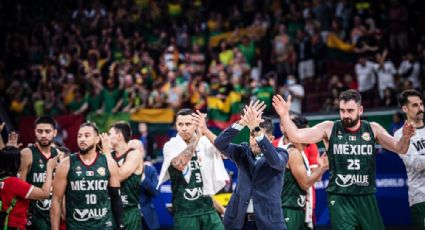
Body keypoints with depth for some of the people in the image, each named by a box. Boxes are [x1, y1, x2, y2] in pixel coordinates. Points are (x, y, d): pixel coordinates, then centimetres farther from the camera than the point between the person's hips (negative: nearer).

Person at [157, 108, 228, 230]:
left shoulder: (205, 142, 5)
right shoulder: (171, 146, -4)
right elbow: (180, 164, -24)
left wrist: (205, 131, -26)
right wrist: (197, 137, -19)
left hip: (207, 207, 3)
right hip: (184, 212, -3)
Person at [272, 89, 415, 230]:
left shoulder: (373, 129, 3)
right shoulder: (329, 129, -2)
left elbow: (399, 149, 1)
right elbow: (297, 136, -9)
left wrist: (405, 138, -21)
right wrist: (284, 116, -24)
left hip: (366, 198, 2)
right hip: (340, 199, -2)